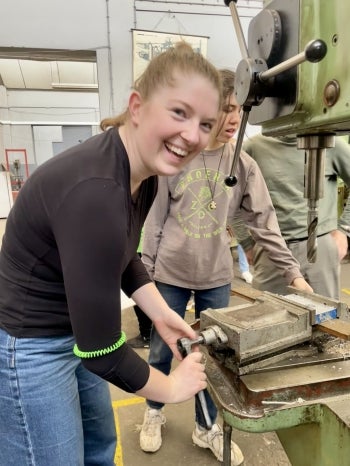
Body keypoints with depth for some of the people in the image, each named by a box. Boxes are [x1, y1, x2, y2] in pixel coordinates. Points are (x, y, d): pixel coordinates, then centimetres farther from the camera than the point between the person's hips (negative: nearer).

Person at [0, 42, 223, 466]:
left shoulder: (144, 173, -7)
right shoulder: (95, 192, -35)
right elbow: (101, 349, -28)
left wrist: (162, 314, 0)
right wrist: (171, 388, -11)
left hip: (74, 333, 8)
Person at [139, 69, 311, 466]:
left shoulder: (244, 165, -3)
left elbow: (264, 222, -2)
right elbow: (155, 219, -4)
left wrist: (293, 272, -6)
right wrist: (145, 271, -2)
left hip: (216, 278, 2)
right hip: (170, 274, -1)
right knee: (161, 351, 15)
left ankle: (206, 427, 39)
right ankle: (154, 412, 44)